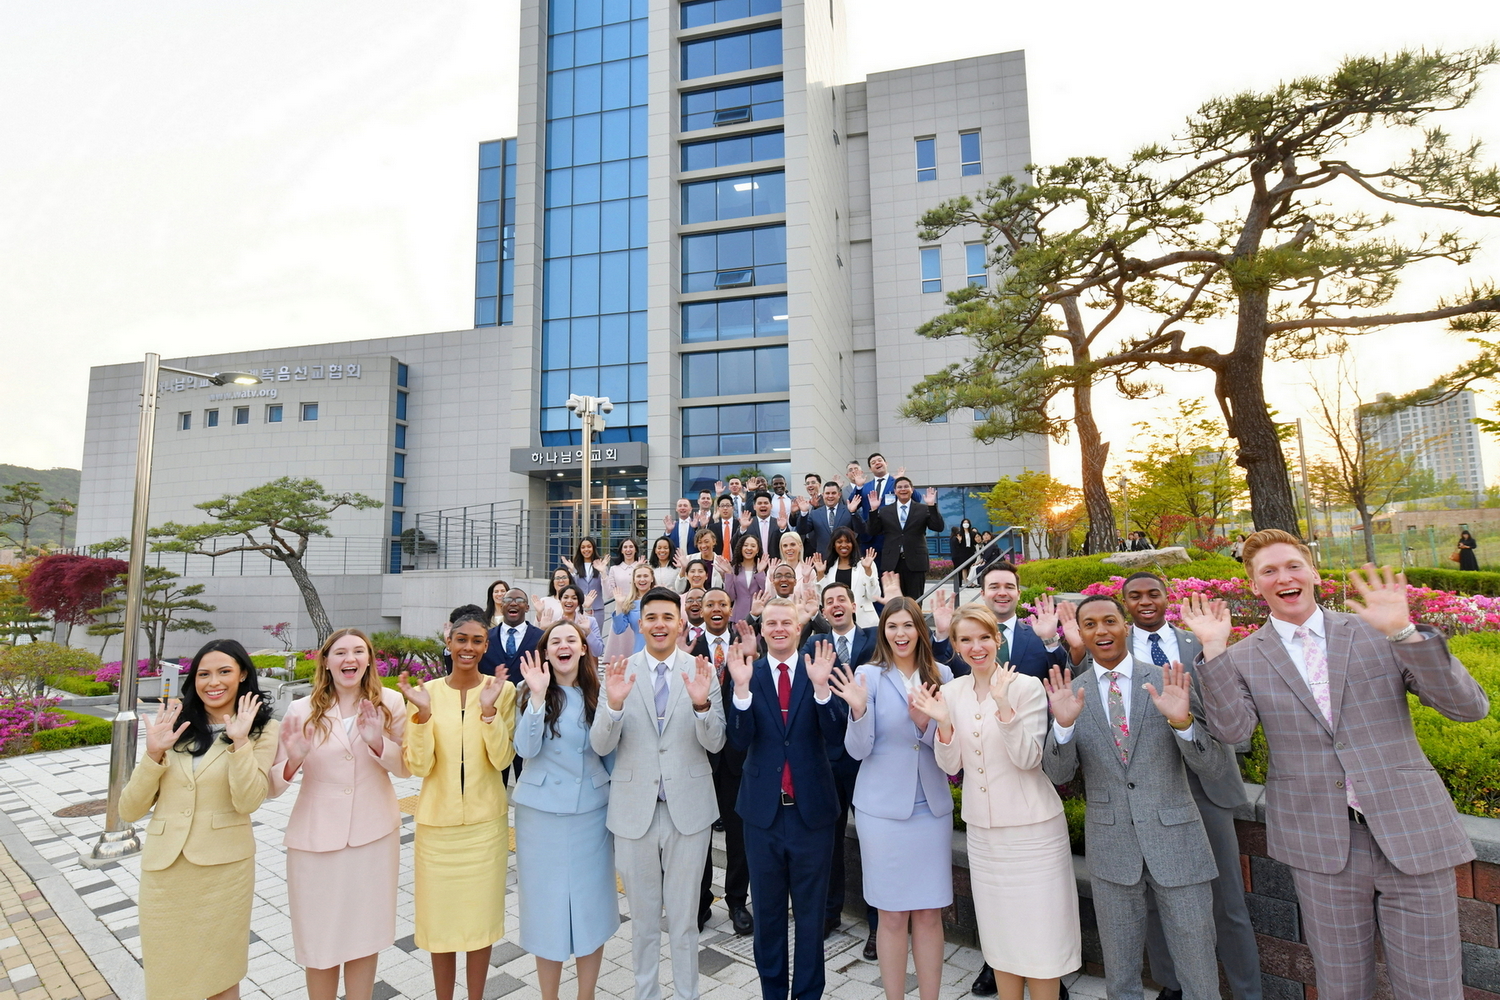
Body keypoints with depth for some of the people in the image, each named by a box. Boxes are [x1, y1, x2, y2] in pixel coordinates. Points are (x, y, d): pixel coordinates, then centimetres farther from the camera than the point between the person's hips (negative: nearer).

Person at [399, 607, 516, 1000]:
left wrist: (488, 709, -24)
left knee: (481, 914, 13)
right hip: (437, 823, 1)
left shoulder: (503, 690, -6)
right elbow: (418, 766, -9)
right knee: (440, 915, 13)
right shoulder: (426, 692, -5)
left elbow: (502, 759, -11)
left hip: (485, 823, 0)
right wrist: (422, 712, -23)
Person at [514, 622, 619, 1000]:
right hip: (543, 813, -2)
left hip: (592, 812, 2)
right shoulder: (532, 692, -5)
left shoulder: (596, 693, 0)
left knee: (591, 905, 10)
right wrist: (538, 696, -24)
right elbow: (526, 749, -16)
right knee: (547, 904, 9)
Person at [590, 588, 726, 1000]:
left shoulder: (702, 671, -6)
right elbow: (600, 746, -8)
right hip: (634, 809, 1)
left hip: (688, 809, -1)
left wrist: (702, 704, -29)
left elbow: (715, 743, -9)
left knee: (684, 919, 16)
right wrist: (614, 704, -27)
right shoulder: (620, 672, -5)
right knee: (642, 919, 20)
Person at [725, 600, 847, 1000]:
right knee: (767, 910, 19)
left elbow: (836, 736, -16)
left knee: (810, 911, 17)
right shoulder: (749, 672, -4)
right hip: (763, 810, 1)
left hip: (811, 809, -1)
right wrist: (741, 686, -28)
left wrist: (821, 685, -30)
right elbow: (739, 740, -13)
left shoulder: (822, 670, -7)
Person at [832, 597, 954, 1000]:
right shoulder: (869, 675, -7)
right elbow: (858, 750, -9)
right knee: (893, 916, 9)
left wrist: (924, 722, -18)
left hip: (932, 806, 3)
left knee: (930, 914, 11)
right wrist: (859, 710, -28)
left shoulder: (941, 675, 1)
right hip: (883, 808, -2)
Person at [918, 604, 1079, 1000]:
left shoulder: (1027, 687, -12)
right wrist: (943, 723, -18)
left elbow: (1029, 759, -18)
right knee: (1000, 931, 17)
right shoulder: (951, 692, 0)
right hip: (982, 829, 4)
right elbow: (951, 765, 1)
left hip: (1032, 827, -4)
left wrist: (1003, 705, -30)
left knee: (1039, 930, 6)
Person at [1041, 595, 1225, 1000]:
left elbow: (1212, 767, -8)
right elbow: (1058, 774, -5)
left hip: (1176, 839, -1)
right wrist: (1063, 725, -24)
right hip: (1109, 845, 1)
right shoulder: (1070, 694, -2)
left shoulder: (1168, 682, -5)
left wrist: (1182, 720, -27)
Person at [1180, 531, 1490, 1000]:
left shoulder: (1376, 633, 1)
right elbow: (1232, 728, -14)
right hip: (1322, 846, 0)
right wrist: (1213, 649, -21)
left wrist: (1403, 631, -19)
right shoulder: (1242, 659, 0)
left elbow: (1470, 707, -7)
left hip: (1412, 833, 0)